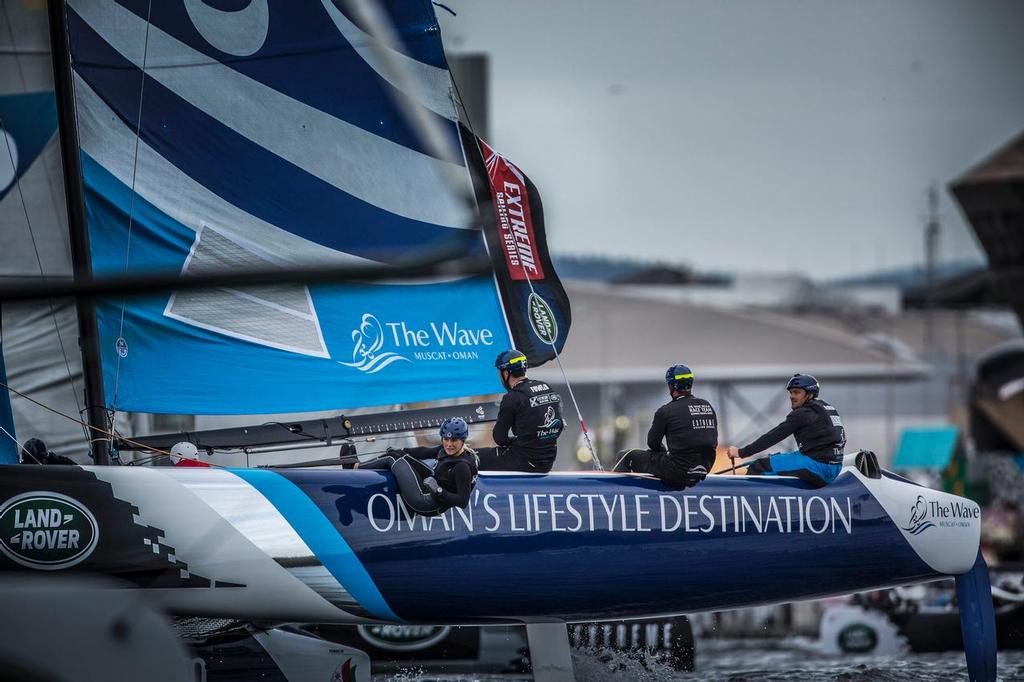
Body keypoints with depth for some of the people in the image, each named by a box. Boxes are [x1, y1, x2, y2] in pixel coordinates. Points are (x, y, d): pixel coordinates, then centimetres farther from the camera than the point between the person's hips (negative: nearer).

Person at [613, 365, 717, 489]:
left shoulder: (665, 411, -11)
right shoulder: (708, 406, 7)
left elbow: (653, 442, -1)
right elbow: (714, 443, 13)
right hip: (703, 472, 6)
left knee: (628, 457, 11)